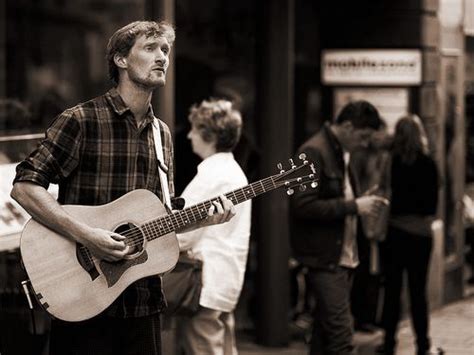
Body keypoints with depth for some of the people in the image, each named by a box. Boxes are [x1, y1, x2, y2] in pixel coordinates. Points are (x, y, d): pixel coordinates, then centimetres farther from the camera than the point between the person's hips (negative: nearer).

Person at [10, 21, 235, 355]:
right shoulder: (81, 120, -9)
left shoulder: (162, 134, 13)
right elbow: (24, 187, -14)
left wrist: (203, 218, 0)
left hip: (143, 301, 6)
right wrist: (86, 234, -23)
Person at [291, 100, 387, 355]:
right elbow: (303, 206, -21)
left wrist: (361, 202, 9)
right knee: (340, 334, -12)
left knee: (325, 330, 13)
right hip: (325, 256, -9)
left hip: (344, 255, 9)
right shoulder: (313, 152, -14)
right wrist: (353, 206, -20)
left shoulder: (342, 152, 16)